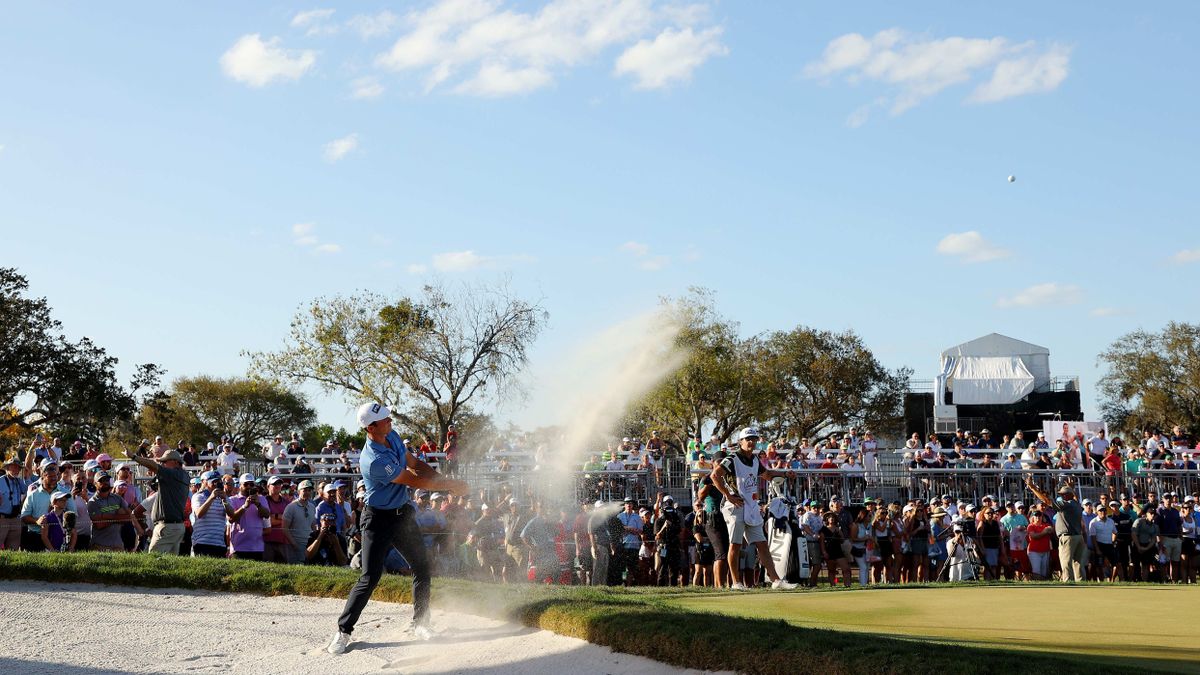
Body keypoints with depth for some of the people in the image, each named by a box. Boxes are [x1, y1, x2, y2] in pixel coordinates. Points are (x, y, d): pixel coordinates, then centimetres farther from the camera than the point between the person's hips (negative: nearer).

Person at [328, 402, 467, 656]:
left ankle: (420, 623, 22)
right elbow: (414, 481, -23)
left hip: (403, 514, 8)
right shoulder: (374, 461, -29)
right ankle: (343, 631, 0)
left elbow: (414, 464, 10)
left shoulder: (393, 437, -2)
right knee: (370, 578, -10)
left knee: (422, 568, 10)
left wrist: (443, 479, -6)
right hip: (378, 519, -8)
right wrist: (450, 485, -14)